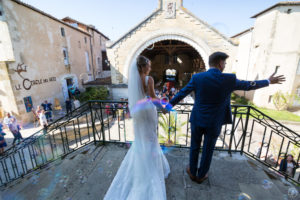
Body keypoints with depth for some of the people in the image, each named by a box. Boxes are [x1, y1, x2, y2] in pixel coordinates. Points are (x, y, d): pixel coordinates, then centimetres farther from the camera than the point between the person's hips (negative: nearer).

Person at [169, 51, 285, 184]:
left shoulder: (197, 77, -10)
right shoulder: (230, 79, -10)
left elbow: (181, 94, -3)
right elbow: (248, 85, 7)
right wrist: (268, 81, 27)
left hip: (197, 120, 1)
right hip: (214, 123, 0)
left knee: (194, 147, 20)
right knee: (208, 150, 18)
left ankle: (192, 172, 39)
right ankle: (201, 175, 38)